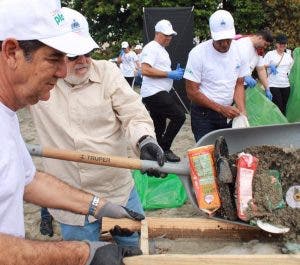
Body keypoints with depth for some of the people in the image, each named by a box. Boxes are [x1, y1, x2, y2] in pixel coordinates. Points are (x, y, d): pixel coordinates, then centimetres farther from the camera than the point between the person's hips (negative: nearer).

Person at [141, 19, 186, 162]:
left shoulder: (162, 50, 24)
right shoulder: (151, 48, -9)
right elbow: (145, 70, -21)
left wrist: (175, 73, 11)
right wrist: (169, 74, -18)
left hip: (159, 94, 11)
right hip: (154, 93, -11)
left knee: (159, 127, 11)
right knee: (179, 115, -14)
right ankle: (164, 149, -4)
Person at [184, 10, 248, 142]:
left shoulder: (239, 51, -3)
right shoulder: (198, 53, -16)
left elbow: (239, 84, 5)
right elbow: (192, 92, -14)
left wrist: (242, 112, -10)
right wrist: (220, 108, -19)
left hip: (229, 112, 4)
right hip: (203, 114, -4)